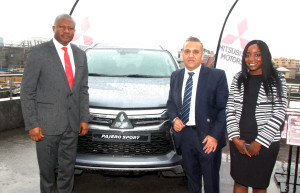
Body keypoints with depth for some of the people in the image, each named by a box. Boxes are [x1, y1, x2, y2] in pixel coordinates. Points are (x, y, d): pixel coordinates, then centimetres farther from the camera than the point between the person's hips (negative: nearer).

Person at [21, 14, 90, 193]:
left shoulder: (80, 55, 8)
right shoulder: (38, 52, -7)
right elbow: (27, 91, -7)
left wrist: (84, 118, 5)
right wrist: (32, 124, -11)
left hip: (72, 124, 4)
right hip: (47, 123, -4)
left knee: (68, 167, 15)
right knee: (47, 168, 12)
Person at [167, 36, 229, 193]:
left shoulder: (217, 76, -7)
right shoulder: (175, 76, 8)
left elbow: (223, 108, -8)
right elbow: (171, 102, 16)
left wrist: (215, 135, -15)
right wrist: (174, 118, -4)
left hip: (207, 137, -4)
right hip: (184, 135, 4)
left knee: (211, 179, 11)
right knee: (191, 176, 20)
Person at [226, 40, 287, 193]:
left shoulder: (277, 80, -1)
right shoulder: (238, 79, 7)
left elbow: (279, 114, -6)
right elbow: (230, 110, 5)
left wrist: (259, 142, -11)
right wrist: (235, 138, -6)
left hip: (265, 143, -2)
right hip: (238, 142, 2)